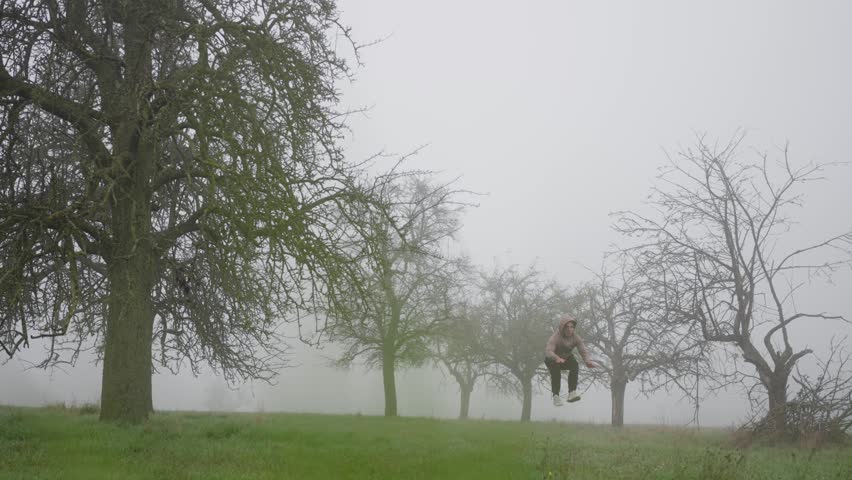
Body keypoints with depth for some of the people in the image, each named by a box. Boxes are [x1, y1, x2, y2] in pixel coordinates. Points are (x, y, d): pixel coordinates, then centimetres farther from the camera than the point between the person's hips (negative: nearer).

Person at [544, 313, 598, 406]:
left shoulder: (576, 337, -17)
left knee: (575, 365, -28)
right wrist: (557, 358, -65)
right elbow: (548, 351, -44)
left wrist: (587, 361, -46)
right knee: (556, 369, -35)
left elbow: (583, 351, -25)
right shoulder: (555, 337, -30)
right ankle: (556, 396, -30)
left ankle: (572, 393, -31)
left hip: (566, 358, 3)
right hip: (552, 360, -3)